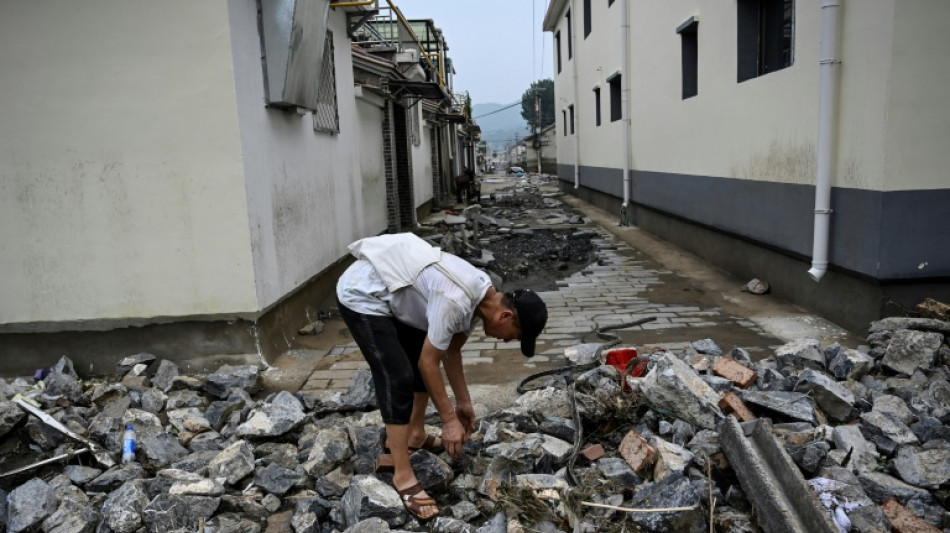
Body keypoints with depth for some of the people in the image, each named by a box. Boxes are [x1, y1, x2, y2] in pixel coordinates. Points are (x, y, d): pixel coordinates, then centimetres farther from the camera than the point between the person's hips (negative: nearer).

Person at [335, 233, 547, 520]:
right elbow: (429, 362, -22)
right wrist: (449, 420, -14)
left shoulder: (481, 298, -1)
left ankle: (415, 436, 33)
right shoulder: (455, 302, -31)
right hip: (362, 295, -10)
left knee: (420, 363, 15)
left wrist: (463, 402, 16)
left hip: (388, 292, 10)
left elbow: (451, 351, 11)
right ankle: (403, 476, -4)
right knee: (399, 379, -14)